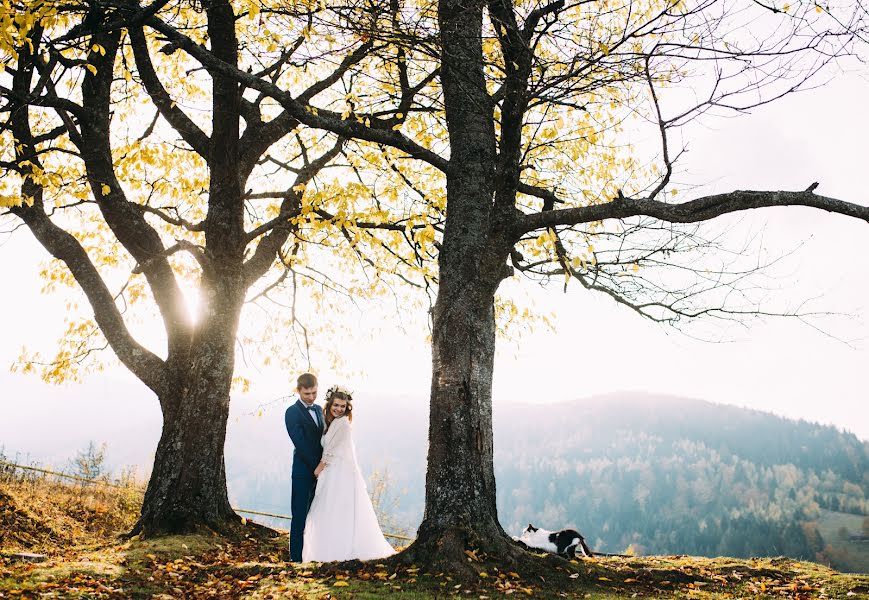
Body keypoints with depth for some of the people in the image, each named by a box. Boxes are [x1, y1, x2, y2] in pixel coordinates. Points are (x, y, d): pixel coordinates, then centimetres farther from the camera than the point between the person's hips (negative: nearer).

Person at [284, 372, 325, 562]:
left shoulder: (318, 409, 14)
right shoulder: (292, 413, -8)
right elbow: (300, 444, -14)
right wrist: (317, 466, -15)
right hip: (304, 471, -6)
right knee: (300, 516, -1)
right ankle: (297, 557, 5)